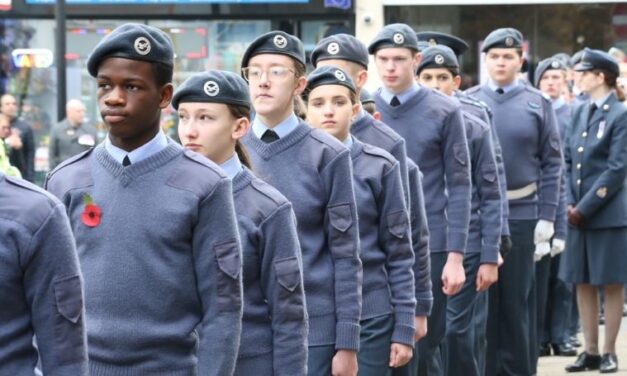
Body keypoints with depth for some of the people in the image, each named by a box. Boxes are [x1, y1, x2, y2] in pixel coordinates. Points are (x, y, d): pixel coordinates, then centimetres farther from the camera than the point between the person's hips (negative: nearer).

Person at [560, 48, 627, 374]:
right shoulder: (580, 112, 11)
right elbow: (569, 160, 12)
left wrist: (584, 208, -14)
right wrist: (570, 203, -1)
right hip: (579, 213, 7)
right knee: (583, 283, 8)